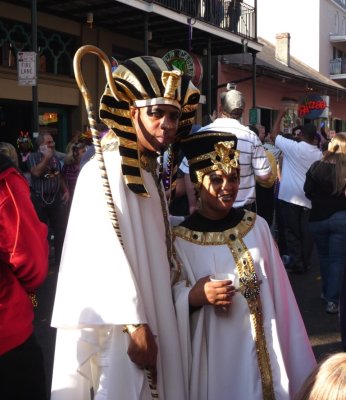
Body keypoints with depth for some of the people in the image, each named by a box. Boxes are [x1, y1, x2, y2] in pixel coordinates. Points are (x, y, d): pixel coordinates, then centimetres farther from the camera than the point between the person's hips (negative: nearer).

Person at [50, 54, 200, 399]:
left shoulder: (148, 169, 12)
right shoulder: (105, 170, -15)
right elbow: (105, 252, -22)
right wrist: (136, 325, -23)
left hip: (147, 312, 9)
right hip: (120, 322, -9)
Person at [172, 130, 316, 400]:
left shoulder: (257, 226, 2)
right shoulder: (180, 239, -9)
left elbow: (278, 291, 4)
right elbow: (173, 302, -7)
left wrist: (288, 351, 4)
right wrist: (196, 295, -27)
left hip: (262, 347, 3)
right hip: (213, 354, -3)